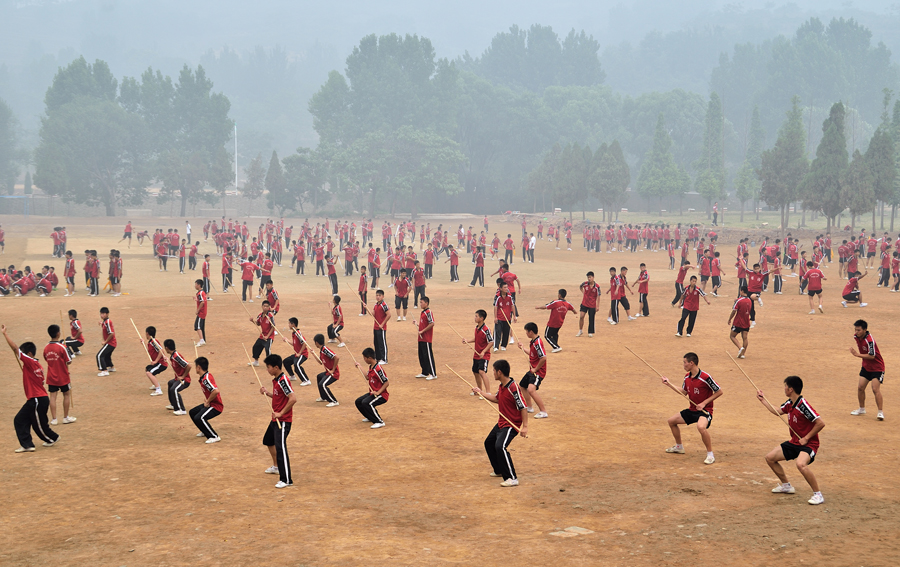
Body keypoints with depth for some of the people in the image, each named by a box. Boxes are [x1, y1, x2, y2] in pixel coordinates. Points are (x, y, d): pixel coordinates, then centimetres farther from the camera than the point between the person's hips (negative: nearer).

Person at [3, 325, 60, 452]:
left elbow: (15, 348, -20)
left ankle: (53, 438, 26)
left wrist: (4, 333, -16)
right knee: (20, 420, 9)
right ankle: (27, 445, 12)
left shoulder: (30, 362, -16)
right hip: (34, 400, 10)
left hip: (38, 400, -10)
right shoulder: (37, 365, 10)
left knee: (39, 424, 5)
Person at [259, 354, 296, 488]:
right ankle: (276, 466, 47)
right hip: (275, 419, 11)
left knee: (280, 447, -15)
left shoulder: (283, 380, -21)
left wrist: (280, 413, -24)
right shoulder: (275, 380, 9)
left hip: (283, 420, -11)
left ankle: (286, 480, -13)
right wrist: (267, 393, 6)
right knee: (268, 441, 27)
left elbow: (293, 398, -28)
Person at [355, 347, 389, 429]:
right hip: (373, 393, 10)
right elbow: (367, 377, 23)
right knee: (358, 402, 14)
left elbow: (386, 383, -22)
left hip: (381, 395, -10)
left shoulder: (378, 369, -24)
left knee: (366, 403, -31)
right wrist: (360, 368, 22)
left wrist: (378, 392, -28)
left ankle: (380, 422, -21)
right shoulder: (371, 367, 6)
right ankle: (370, 417, 32)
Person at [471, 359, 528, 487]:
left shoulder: (513, 388, -25)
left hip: (512, 425, -11)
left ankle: (512, 479, -24)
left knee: (500, 446, -27)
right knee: (489, 443, 24)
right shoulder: (501, 386, 4)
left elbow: (523, 408, -25)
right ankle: (499, 471, 41)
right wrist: (481, 393, 25)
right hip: (501, 423, 11)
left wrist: (525, 427, -29)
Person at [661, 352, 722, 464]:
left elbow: (719, 392, -15)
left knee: (701, 427, -38)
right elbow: (684, 392, 17)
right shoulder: (687, 377, 3)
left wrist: (704, 403, -18)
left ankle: (710, 455, -21)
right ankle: (679, 447, 34)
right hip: (692, 409, 9)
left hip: (705, 410, -9)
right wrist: (669, 384, 11)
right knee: (671, 420, 13)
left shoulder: (705, 378, -21)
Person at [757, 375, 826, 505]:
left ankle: (818, 494, -22)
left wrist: (806, 438, -21)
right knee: (770, 458, 10)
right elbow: (778, 411, 25)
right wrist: (763, 400, 27)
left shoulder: (803, 406, -23)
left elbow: (821, 423, -26)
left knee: (801, 464, -37)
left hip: (808, 444, -9)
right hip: (794, 442, 9)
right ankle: (786, 486, 27)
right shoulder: (789, 403, 4)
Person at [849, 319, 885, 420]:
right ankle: (862, 409, 25)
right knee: (860, 387, 7)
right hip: (866, 366, 8)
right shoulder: (856, 336, -3)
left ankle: (881, 412, -12)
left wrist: (858, 355, -32)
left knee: (875, 389, -17)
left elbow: (872, 356, -31)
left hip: (877, 367, -8)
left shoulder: (869, 340, -28)